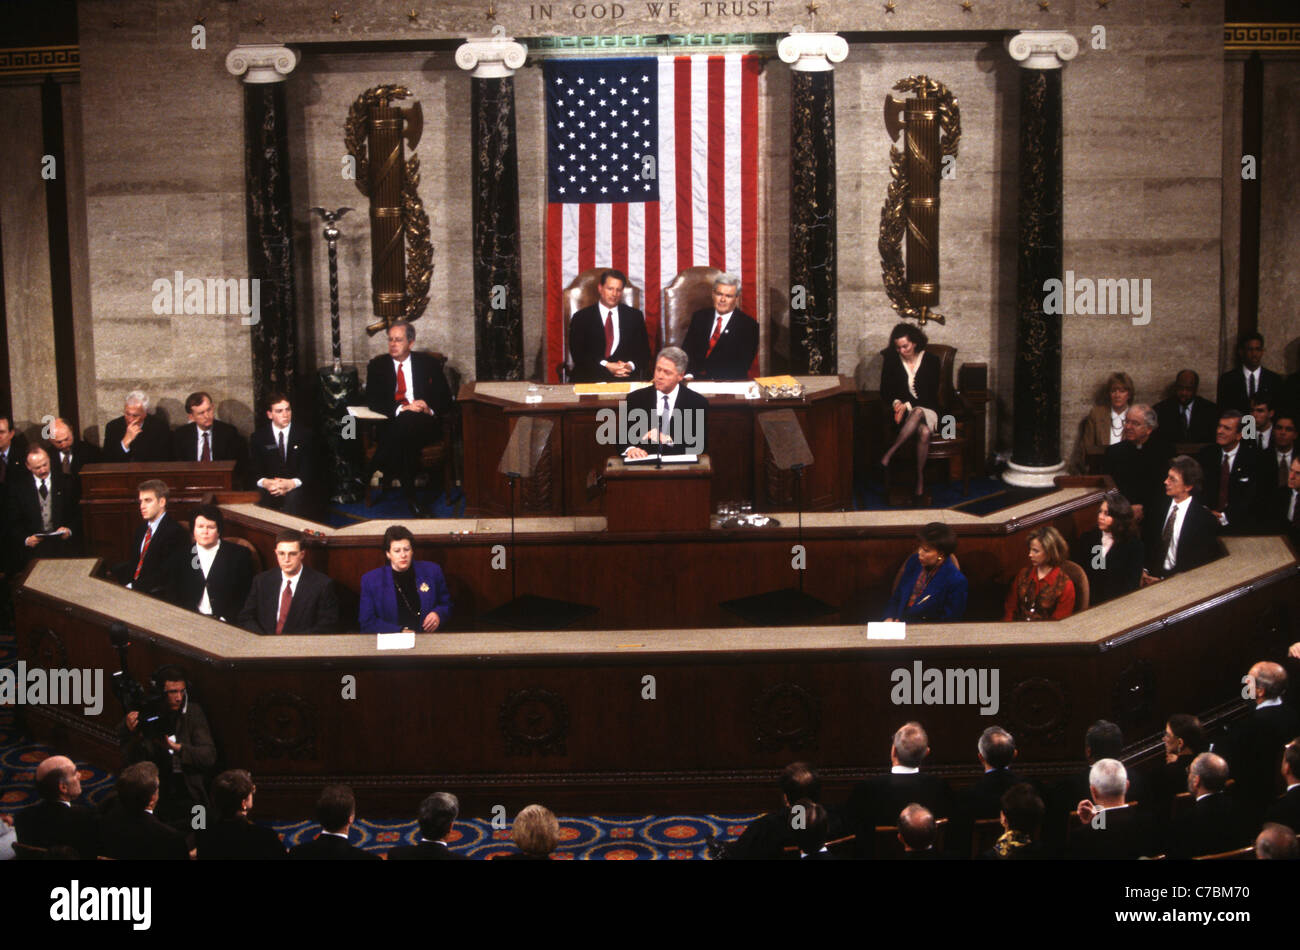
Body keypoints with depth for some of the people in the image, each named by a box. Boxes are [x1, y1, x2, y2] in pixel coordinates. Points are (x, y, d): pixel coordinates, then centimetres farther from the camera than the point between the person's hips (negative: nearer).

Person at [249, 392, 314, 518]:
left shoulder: (305, 434, 9)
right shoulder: (258, 437, 12)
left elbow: (310, 468, 2)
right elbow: (253, 468, 6)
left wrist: (292, 483, -19)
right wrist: (265, 482, -18)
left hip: (296, 489, -1)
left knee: (293, 497, -37)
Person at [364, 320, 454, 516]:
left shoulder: (428, 363, 15)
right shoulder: (378, 366, 15)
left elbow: (446, 400, 10)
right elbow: (372, 401, 1)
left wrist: (429, 409, -13)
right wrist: (400, 409, -16)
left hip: (425, 424, 0)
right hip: (391, 424, 0)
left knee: (407, 424, -38)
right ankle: (410, 498, -38)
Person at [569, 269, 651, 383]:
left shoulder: (634, 316, 13)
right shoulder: (581, 318, 7)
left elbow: (644, 351, 8)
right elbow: (578, 354, -4)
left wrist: (631, 365, -15)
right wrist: (606, 365, -17)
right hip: (591, 377, -5)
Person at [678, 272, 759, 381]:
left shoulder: (748, 326, 0)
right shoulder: (699, 317, 15)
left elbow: (742, 365, -8)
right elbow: (686, 351, 9)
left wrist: (706, 373, -17)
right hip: (696, 380, 3)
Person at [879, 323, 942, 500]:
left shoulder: (931, 360, 0)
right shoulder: (891, 360, 5)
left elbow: (931, 394, -4)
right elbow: (885, 391, 9)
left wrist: (908, 405, -17)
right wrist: (896, 403, -14)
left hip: (927, 410, 0)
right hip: (902, 410, 1)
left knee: (917, 413, -42)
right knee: (924, 432, -37)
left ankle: (890, 452, -39)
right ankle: (920, 478, -35)